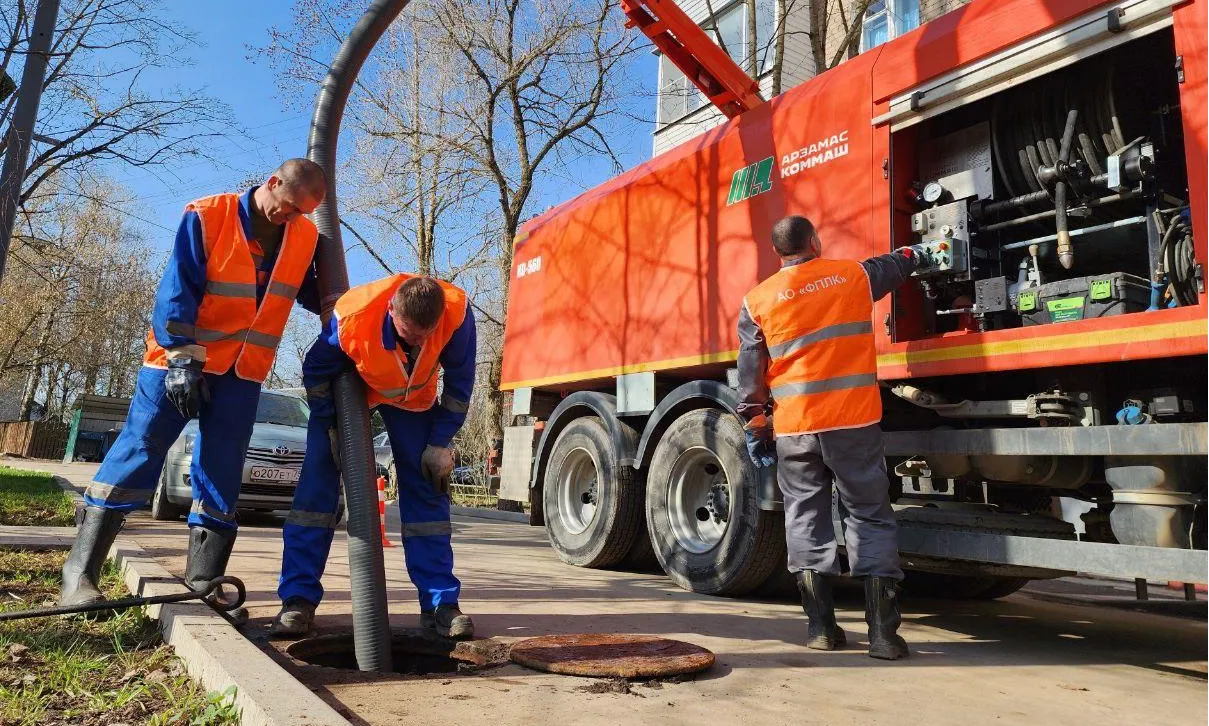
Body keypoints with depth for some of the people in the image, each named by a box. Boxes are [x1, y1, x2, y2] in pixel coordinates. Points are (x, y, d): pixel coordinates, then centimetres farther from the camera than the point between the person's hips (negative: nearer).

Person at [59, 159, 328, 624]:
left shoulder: (304, 236, 2)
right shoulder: (207, 217, -11)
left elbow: (314, 295, 14)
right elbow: (177, 291, -14)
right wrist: (182, 361, -19)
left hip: (243, 374, 4)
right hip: (180, 362, -4)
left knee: (222, 479, 4)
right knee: (136, 456, -3)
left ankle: (203, 581, 10)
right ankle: (80, 571, 7)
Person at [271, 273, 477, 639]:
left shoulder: (457, 313, -35)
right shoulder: (352, 316, -38)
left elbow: (459, 382, -17)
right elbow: (315, 371, -16)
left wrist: (440, 442, -16)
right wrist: (332, 430, -15)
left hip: (415, 396, 1)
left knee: (426, 488, -5)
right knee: (317, 482, -11)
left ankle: (441, 602, 1)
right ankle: (298, 599, -2)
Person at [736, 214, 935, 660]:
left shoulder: (758, 300, 2)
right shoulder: (852, 275, 6)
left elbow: (750, 374, 3)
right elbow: (893, 266, 29)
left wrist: (755, 429, 12)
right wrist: (915, 254, 51)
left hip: (793, 428, 0)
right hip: (853, 422, 0)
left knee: (806, 519, 10)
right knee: (869, 518, 7)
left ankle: (821, 627, 13)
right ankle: (882, 632, 7)